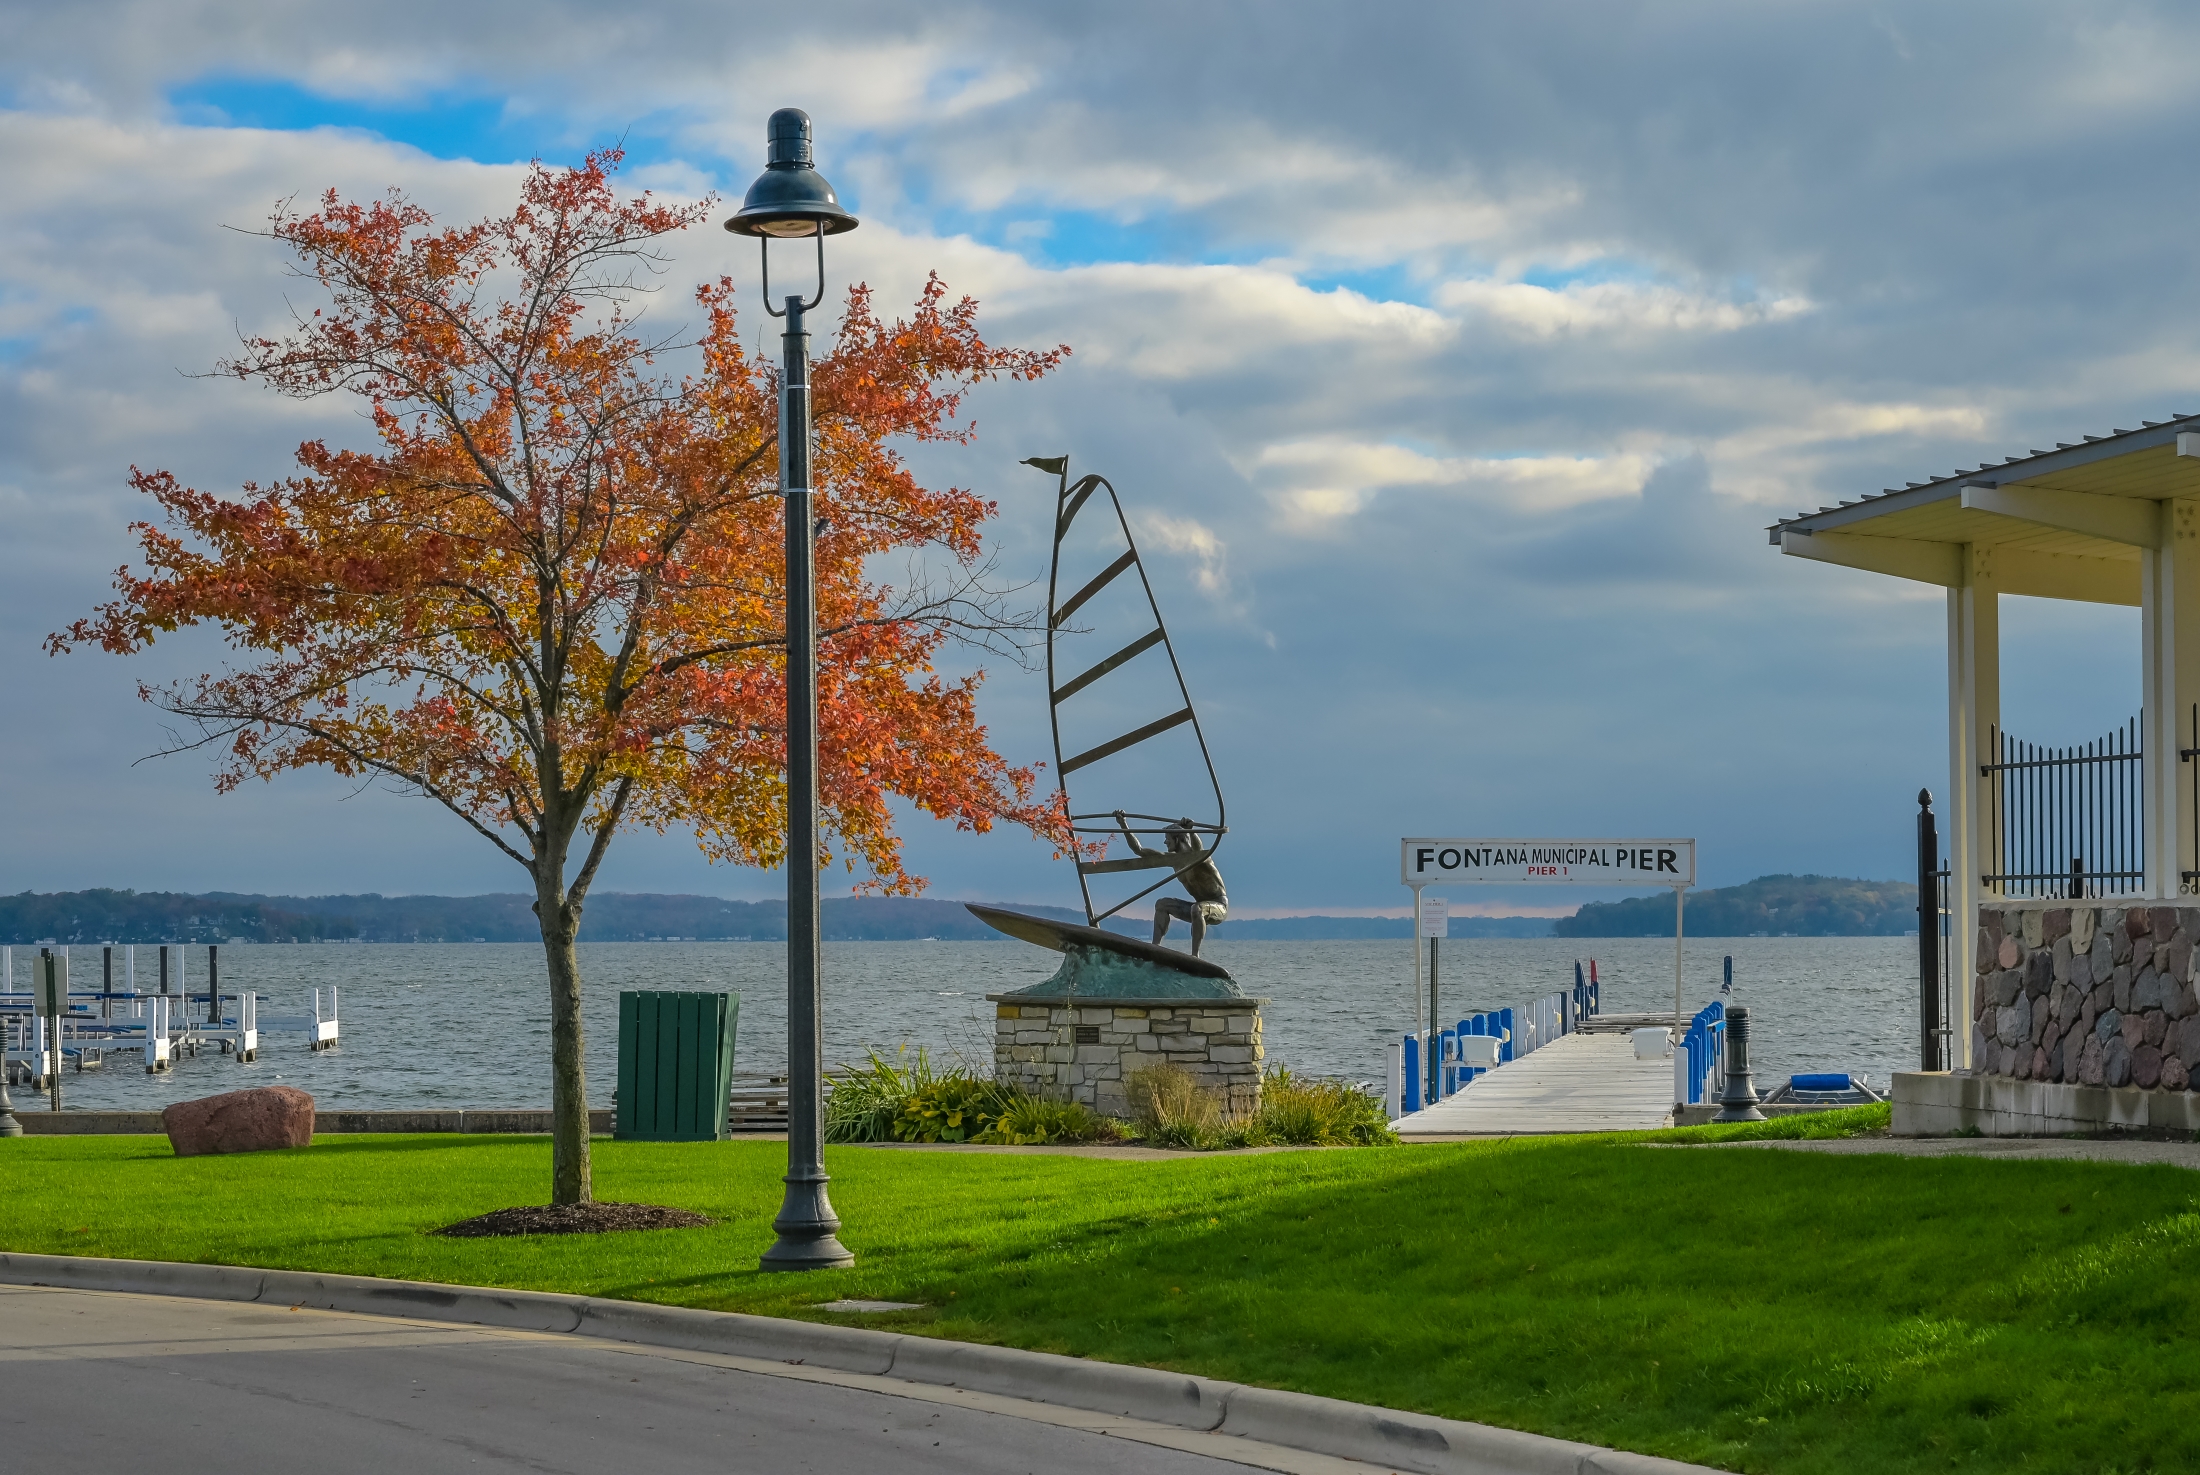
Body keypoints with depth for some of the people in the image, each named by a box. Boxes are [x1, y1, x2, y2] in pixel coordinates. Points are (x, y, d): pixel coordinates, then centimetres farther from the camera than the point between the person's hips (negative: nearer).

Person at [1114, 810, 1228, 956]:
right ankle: (1156, 946, -11)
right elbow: (1139, 850, 7)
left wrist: (1191, 831, -67)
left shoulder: (1197, 856, -19)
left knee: (1197, 909, -38)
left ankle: (1195, 955, -35)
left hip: (1220, 906, -8)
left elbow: (1198, 848, -47)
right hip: (1201, 906, 8)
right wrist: (1124, 826, 1)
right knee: (1162, 904, 1)